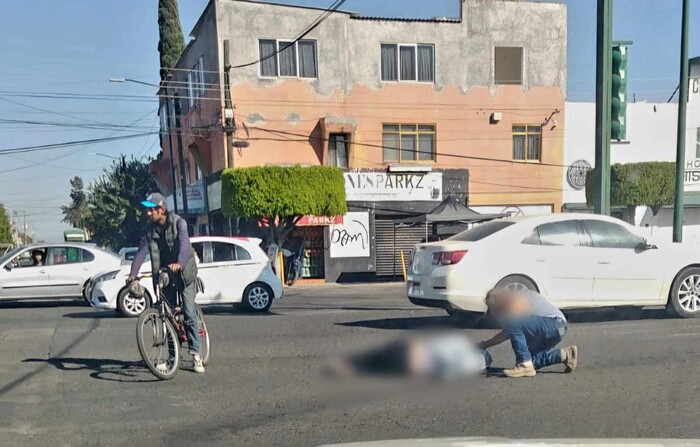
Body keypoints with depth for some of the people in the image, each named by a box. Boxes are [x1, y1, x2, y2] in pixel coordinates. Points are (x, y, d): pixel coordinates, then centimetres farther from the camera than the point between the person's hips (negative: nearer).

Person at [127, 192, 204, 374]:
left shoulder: (179, 223, -14)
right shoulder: (150, 229, -1)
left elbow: (184, 244, -30)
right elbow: (141, 252, -9)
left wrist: (179, 263, -49)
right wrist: (133, 273, -24)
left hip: (184, 273, -4)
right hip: (163, 275, 4)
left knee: (189, 313, -8)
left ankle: (196, 354, -4)